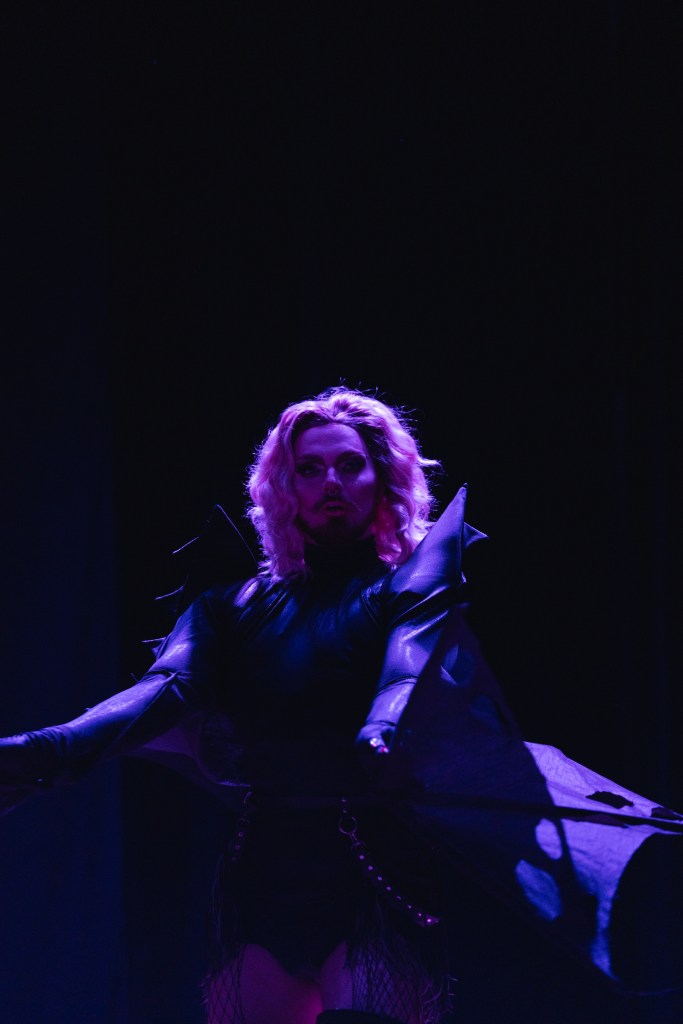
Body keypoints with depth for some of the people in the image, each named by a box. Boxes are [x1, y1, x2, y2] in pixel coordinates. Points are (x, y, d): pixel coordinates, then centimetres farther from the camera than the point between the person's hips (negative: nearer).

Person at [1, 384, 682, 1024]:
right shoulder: (239, 600, 14)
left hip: (377, 883, -3)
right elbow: (170, 684, -3)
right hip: (263, 881, 3)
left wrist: (385, 738, -40)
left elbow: (413, 668, -15)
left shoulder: (408, 585, 7)